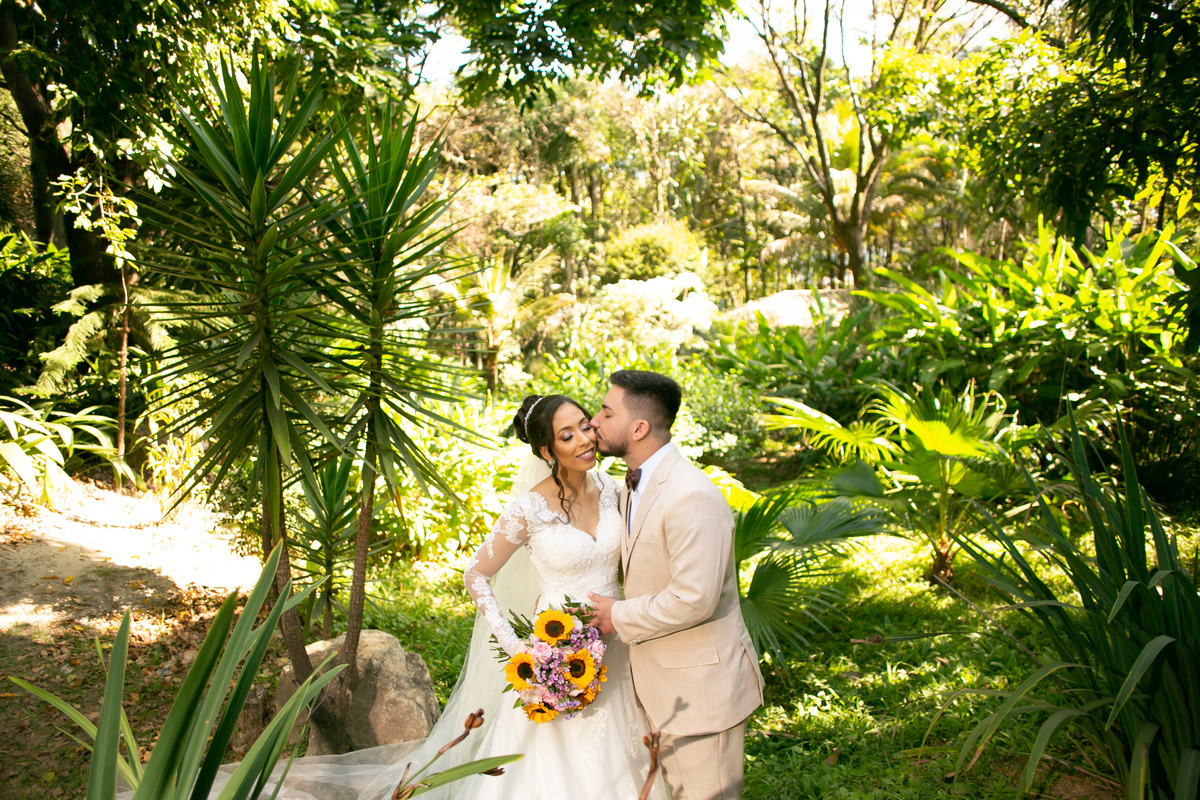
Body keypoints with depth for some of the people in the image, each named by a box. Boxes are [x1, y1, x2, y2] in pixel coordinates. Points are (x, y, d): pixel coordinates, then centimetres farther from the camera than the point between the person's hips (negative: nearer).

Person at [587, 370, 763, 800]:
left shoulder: (692, 497, -25)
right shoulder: (635, 487, 7)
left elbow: (693, 598, -29)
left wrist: (619, 616, -16)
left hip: (701, 687, -9)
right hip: (661, 685, 9)